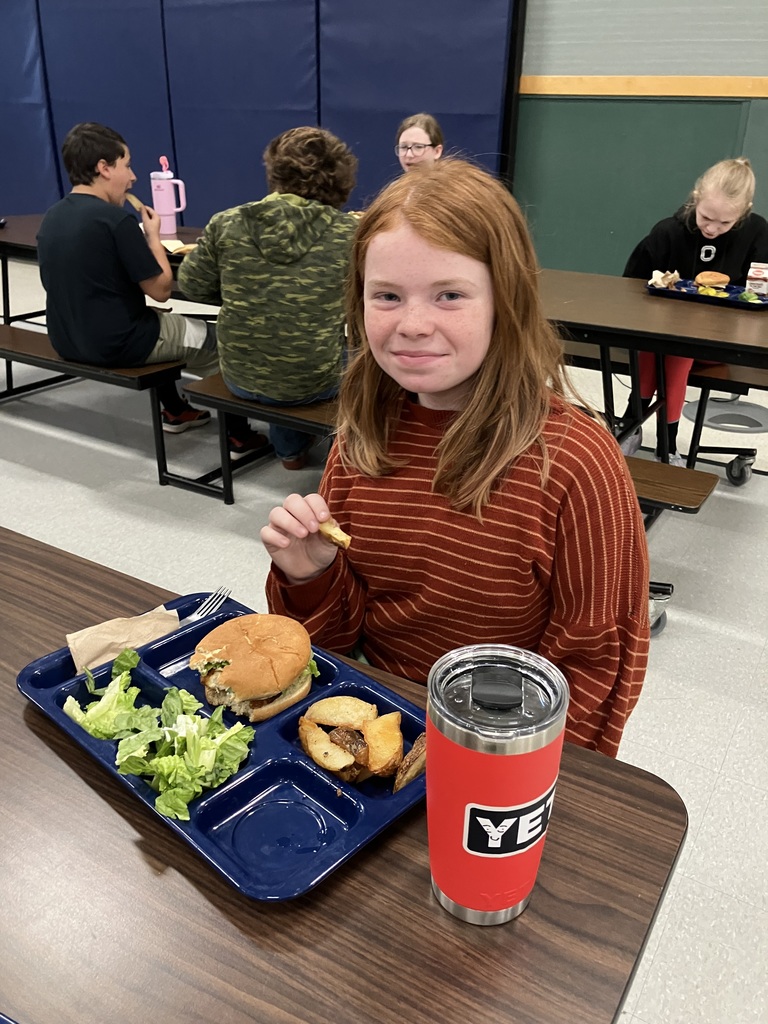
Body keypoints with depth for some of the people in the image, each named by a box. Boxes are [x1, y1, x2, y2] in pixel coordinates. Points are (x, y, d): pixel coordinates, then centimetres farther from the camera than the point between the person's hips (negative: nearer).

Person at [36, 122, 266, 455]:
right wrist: (153, 236, -1)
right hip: (116, 343, -8)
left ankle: (175, 411, 42)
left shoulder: (51, 218, 4)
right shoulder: (115, 219, -20)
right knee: (213, 339, 11)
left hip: (67, 341, 8)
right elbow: (161, 290, -15)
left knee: (155, 318, 35)